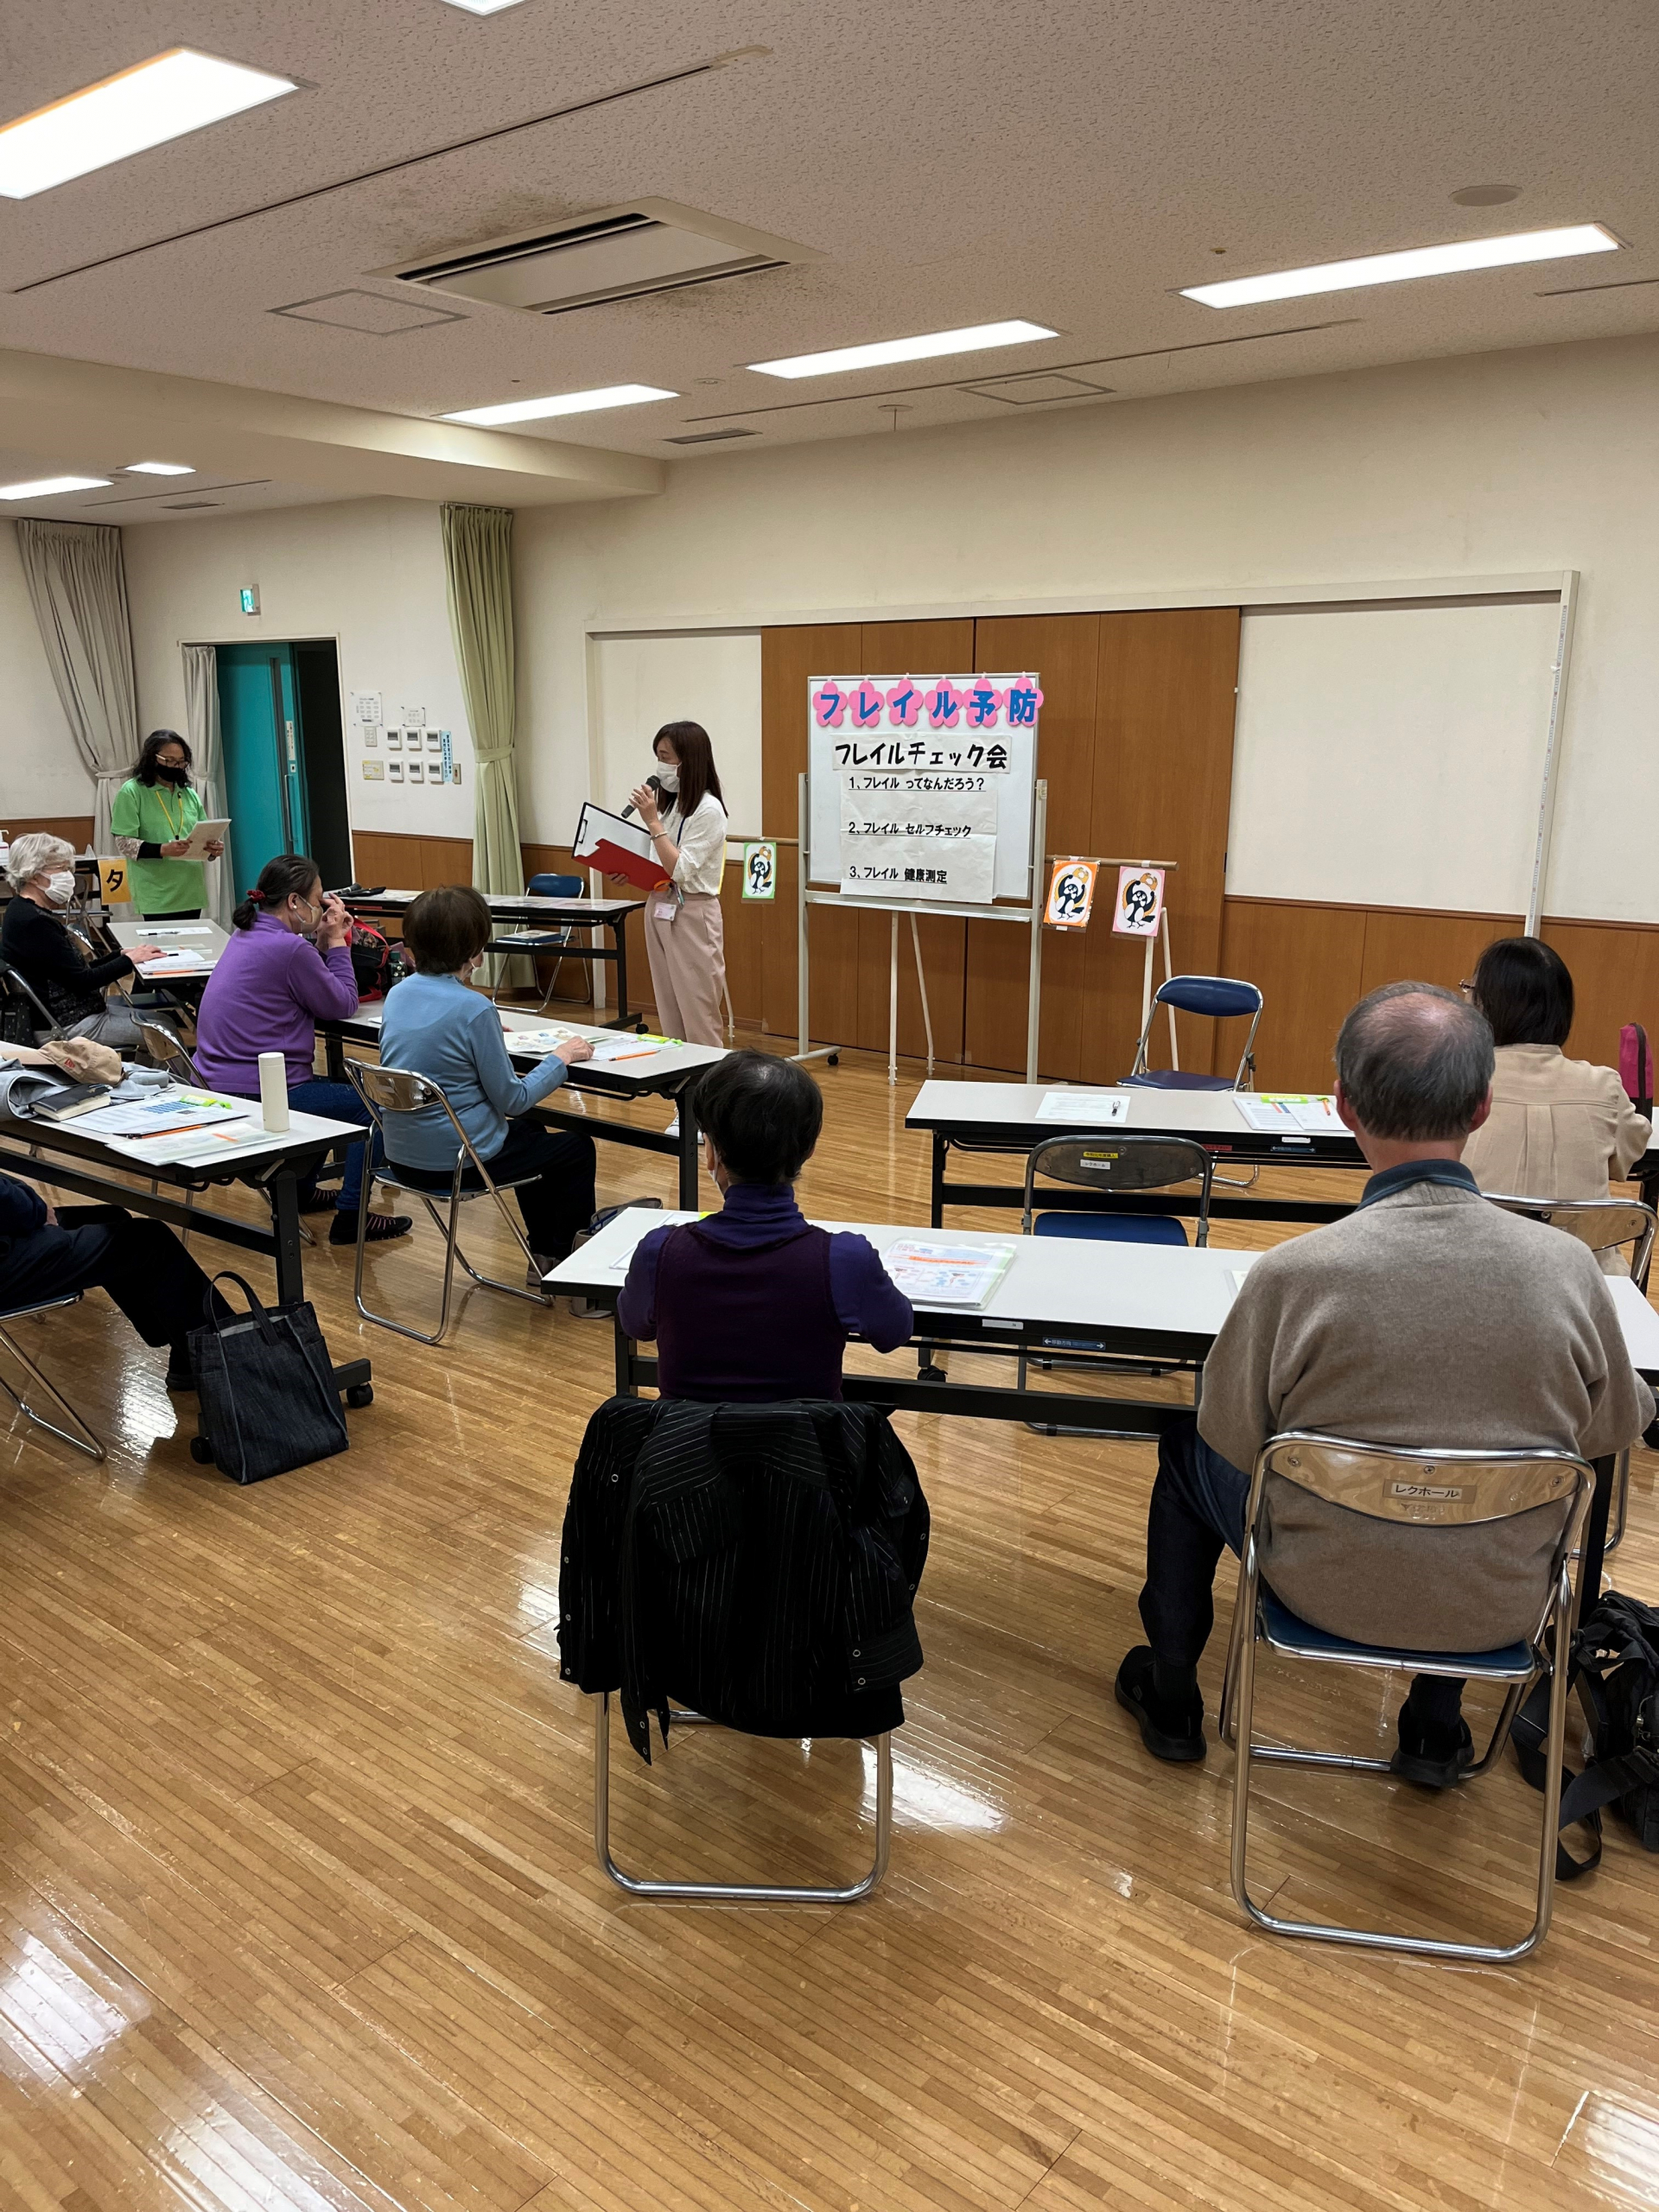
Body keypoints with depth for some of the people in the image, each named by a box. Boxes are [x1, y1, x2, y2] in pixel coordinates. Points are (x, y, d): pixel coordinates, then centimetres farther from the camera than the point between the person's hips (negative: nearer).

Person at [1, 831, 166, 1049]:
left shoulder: (26, 911, 11)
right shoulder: (34, 923, -22)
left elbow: (75, 970, 12)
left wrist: (123, 955, 1)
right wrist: (129, 961, -9)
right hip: (71, 1025, -10)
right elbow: (82, 982, -20)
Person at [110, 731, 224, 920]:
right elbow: (124, 843, -8)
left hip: (191, 895, 5)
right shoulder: (131, 792, -2)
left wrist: (211, 850, -6)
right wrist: (162, 850, -24)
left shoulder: (189, 794, 13)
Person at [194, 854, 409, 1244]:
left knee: (330, 1088, 33)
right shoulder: (289, 947, -19)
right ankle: (350, 1217, 0)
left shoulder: (245, 935, 10)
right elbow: (343, 1005, -10)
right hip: (256, 1095, -10)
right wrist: (336, 942, -1)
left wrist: (323, 943, 6)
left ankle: (299, 1192, 39)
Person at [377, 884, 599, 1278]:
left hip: (402, 1155, 8)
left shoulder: (397, 994, -1)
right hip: (456, 1160, -8)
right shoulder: (474, 1009, -22)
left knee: (530, 1129, 33)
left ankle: (542, 1252, 40)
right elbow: (512, 1100, -16)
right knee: (578, 1147, 15)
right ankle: (563, 1263, 26)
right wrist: (561, 1058, -2)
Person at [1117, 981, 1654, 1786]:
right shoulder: (1569, 1267, -20)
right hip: (1496, 1602, 3)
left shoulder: (1292, 1274, -28)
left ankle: (1171, 1698, 39)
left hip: (1326, 1590, -2)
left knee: (1185, 1450, 24)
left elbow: (1234, 1442, -11)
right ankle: (1436, 1727, 41)